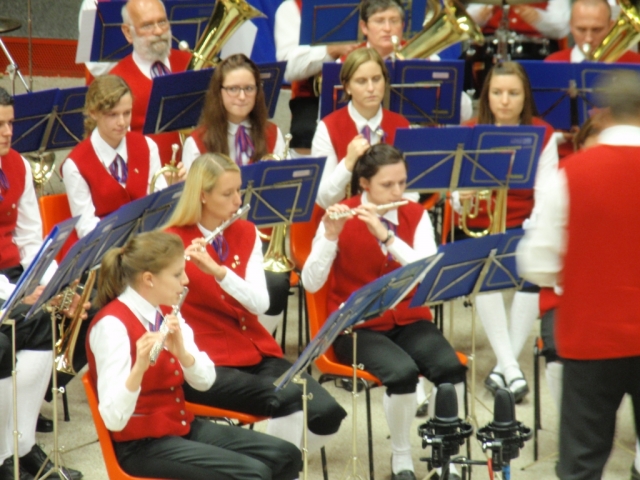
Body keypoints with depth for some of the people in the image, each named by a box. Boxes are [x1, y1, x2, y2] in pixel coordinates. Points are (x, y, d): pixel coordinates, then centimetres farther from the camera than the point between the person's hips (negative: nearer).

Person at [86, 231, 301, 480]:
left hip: (183, 426, 8)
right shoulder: (111, 324, -21)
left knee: (285, 456, 1)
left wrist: (182, 352, -19)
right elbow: (114, 419, -28)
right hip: (142, 443, -8)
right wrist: (139, 366, -44)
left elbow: (205, 381, 1)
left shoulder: (165, 312, 5)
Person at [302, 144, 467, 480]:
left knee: (451, 367, -27)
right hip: (358, 327, -3)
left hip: (409, 322, 3)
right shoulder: (339, 217, -6)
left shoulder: (416, 216, 2)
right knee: (402, 372, -32)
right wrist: (330, 236, -29)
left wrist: (386, 236, -25)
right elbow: (311, 283, -14)